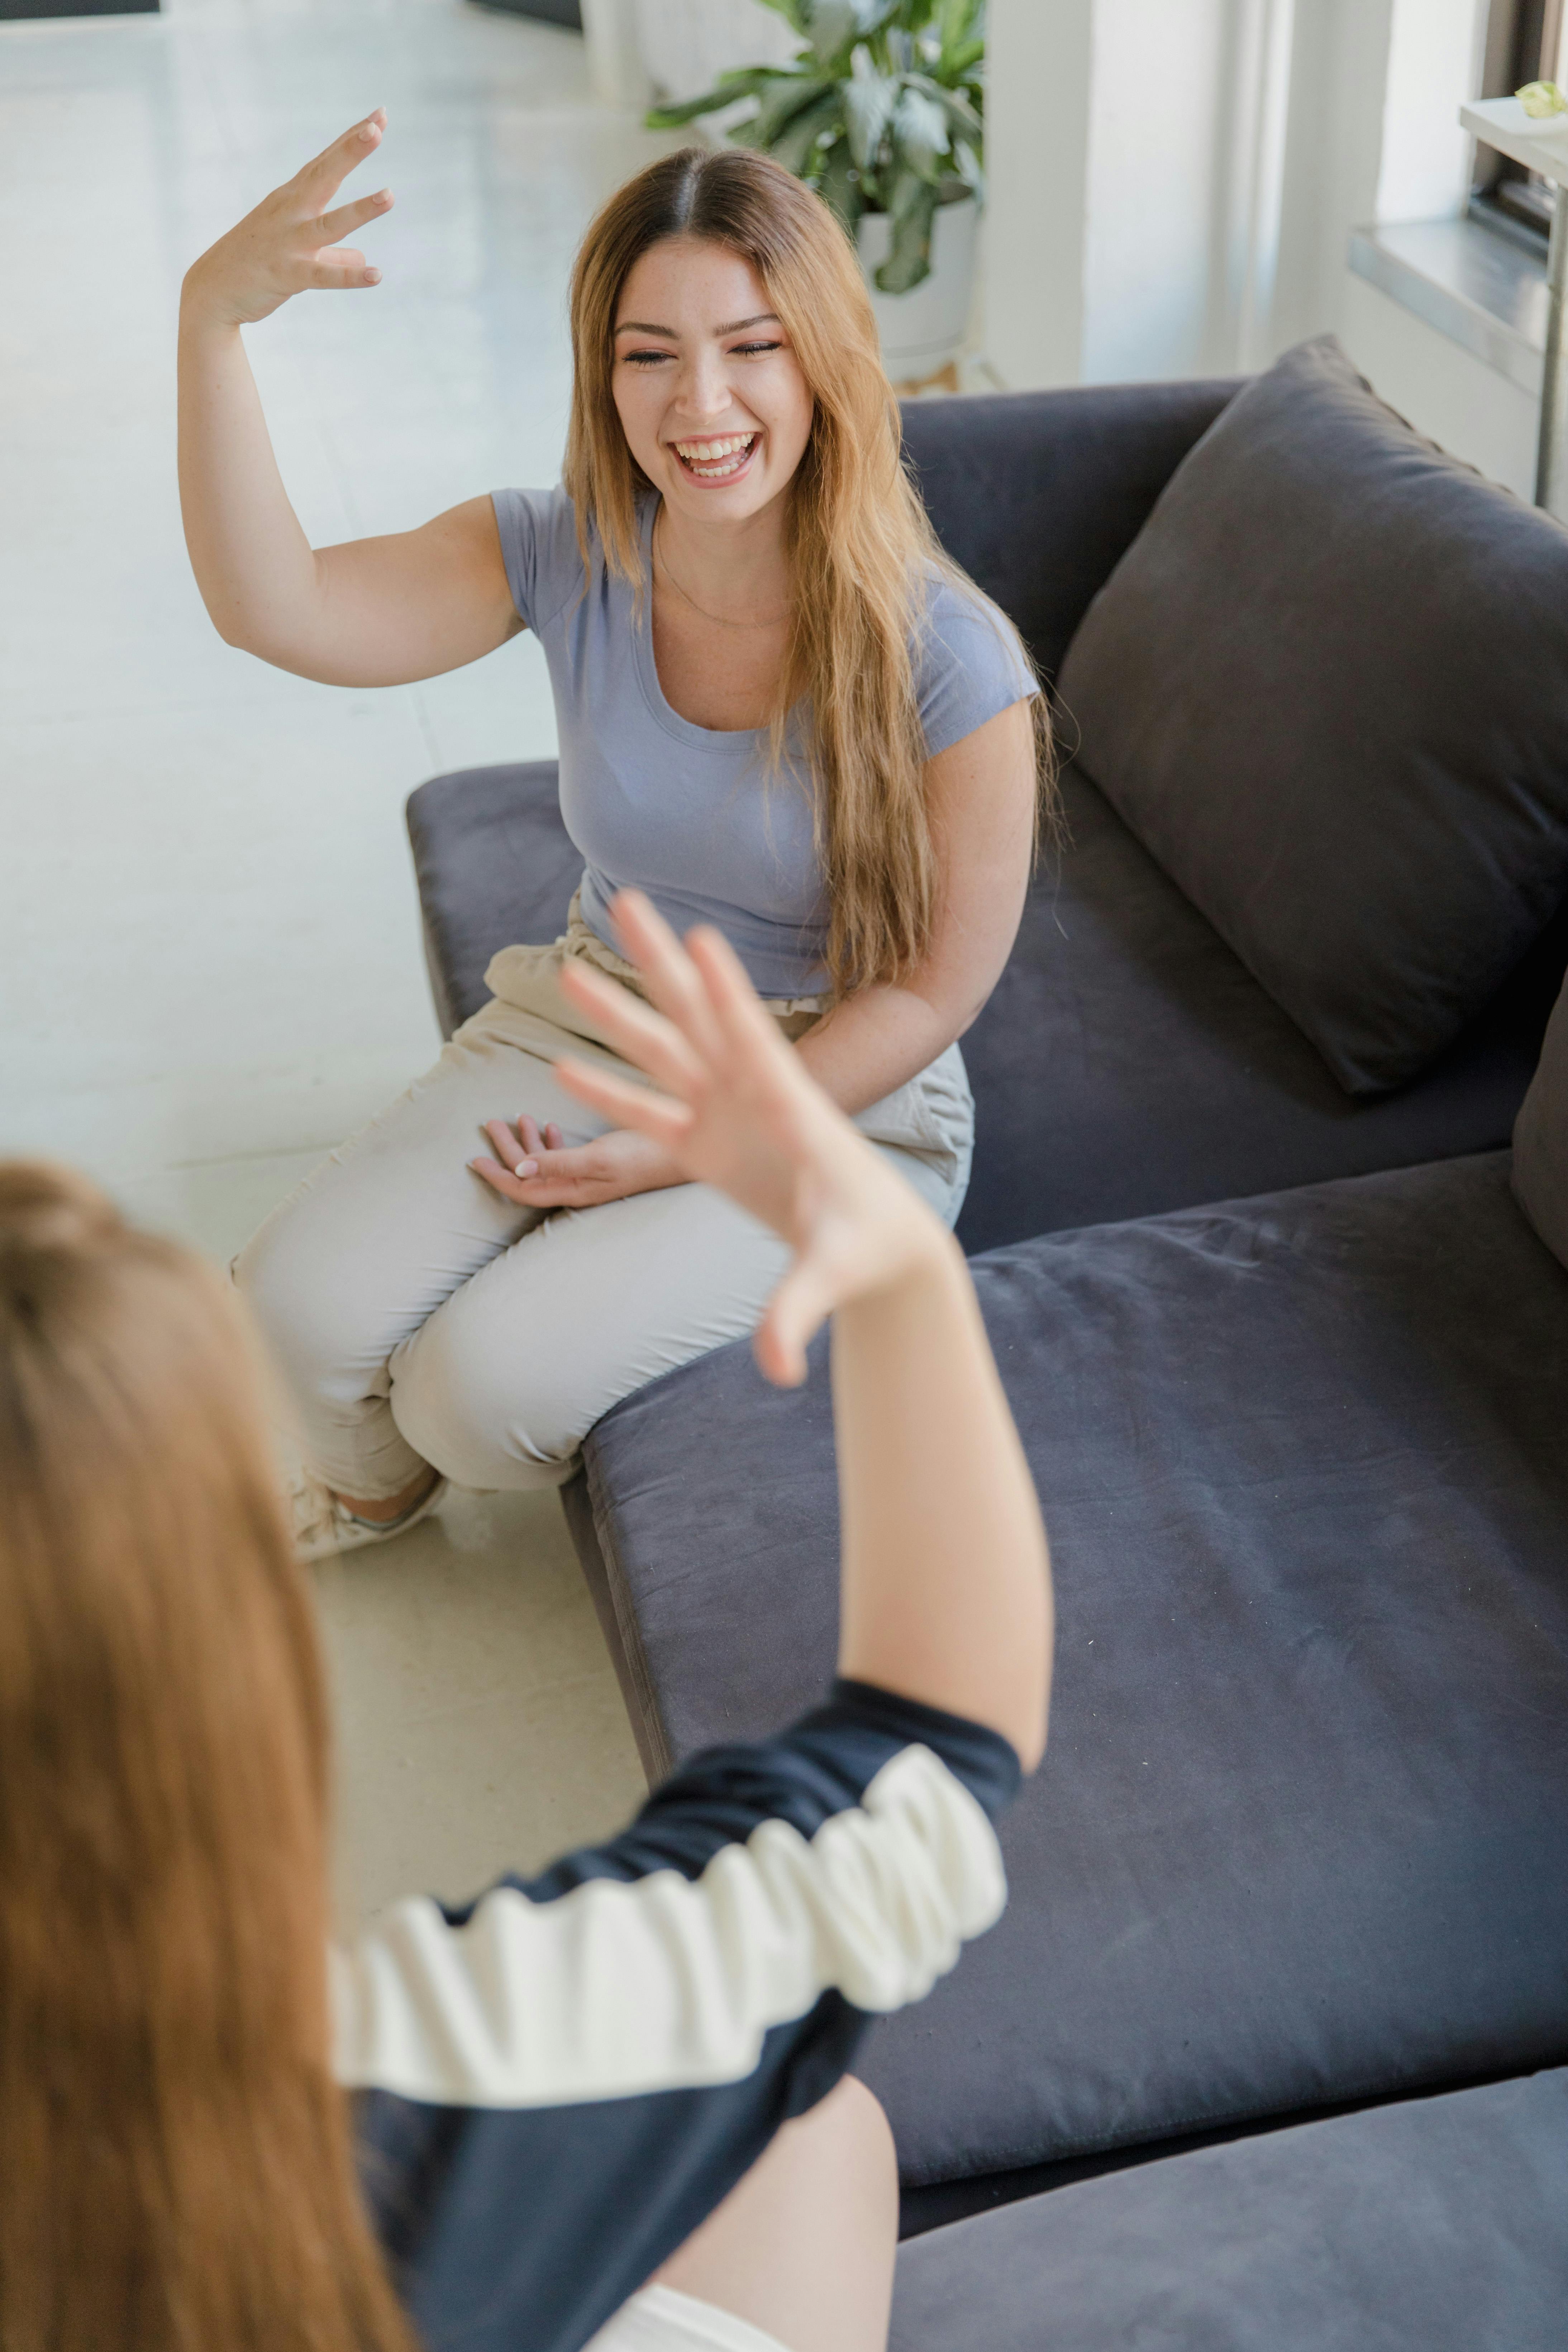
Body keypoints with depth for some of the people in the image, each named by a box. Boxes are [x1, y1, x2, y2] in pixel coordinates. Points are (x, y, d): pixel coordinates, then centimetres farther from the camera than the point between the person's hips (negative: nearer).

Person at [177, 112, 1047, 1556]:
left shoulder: (944, 659, -23)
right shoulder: (568, 558, -11)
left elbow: (935, 987, -14)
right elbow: (275, 606, -23)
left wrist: (685, 1154, -16)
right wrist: (215, 316, -37)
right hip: (587, 1022, 4)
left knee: (491, 1382, -21)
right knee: (300, 1313, -12)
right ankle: (373, 1489, 26)